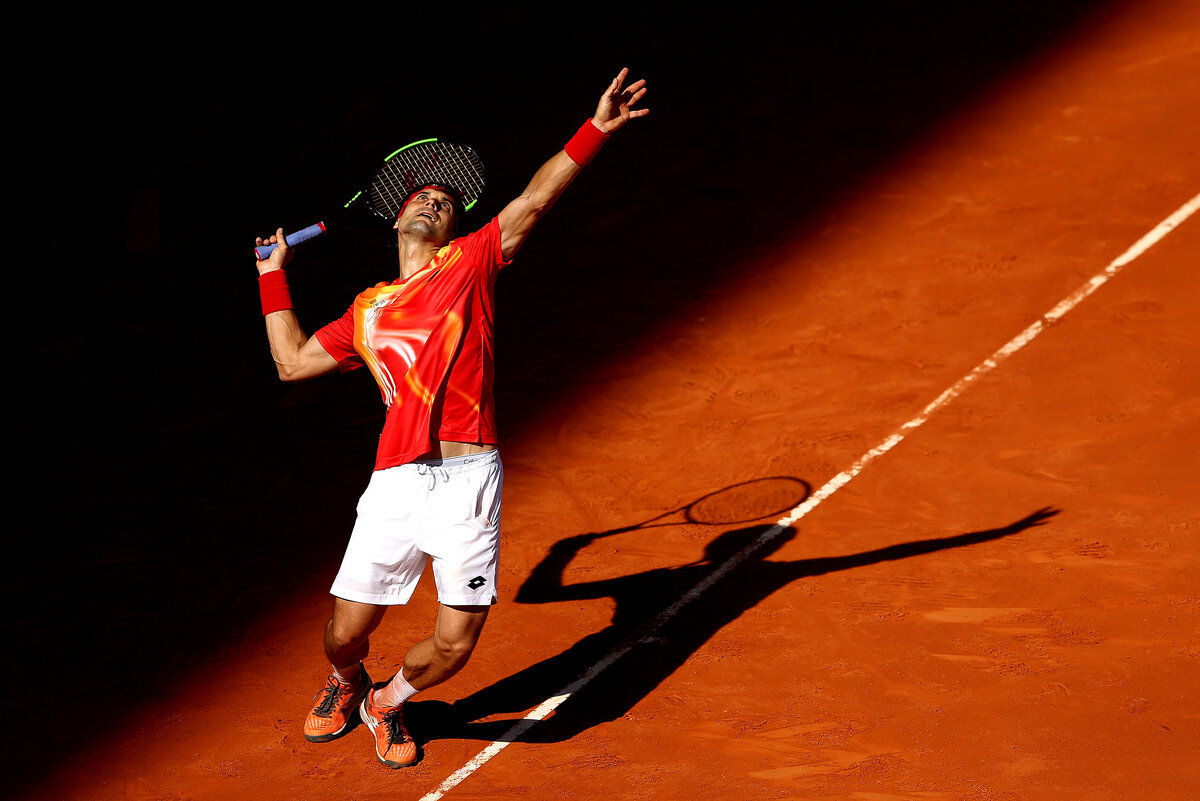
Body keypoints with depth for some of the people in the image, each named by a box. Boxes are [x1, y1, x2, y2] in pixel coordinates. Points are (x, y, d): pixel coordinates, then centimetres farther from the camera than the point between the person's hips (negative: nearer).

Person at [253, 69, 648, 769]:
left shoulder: (469, 264, 12)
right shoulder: (367, 311, 20)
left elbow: (535, 200, 0)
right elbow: (293, 362, 30)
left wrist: (596, 132, -11)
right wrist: (274, 275, 34)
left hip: (469, 480, -2)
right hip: (397, 481, 2)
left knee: (455, 644, -5)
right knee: (347, 631, 2)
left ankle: (389, 702, 27)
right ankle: (346, 686, 38)